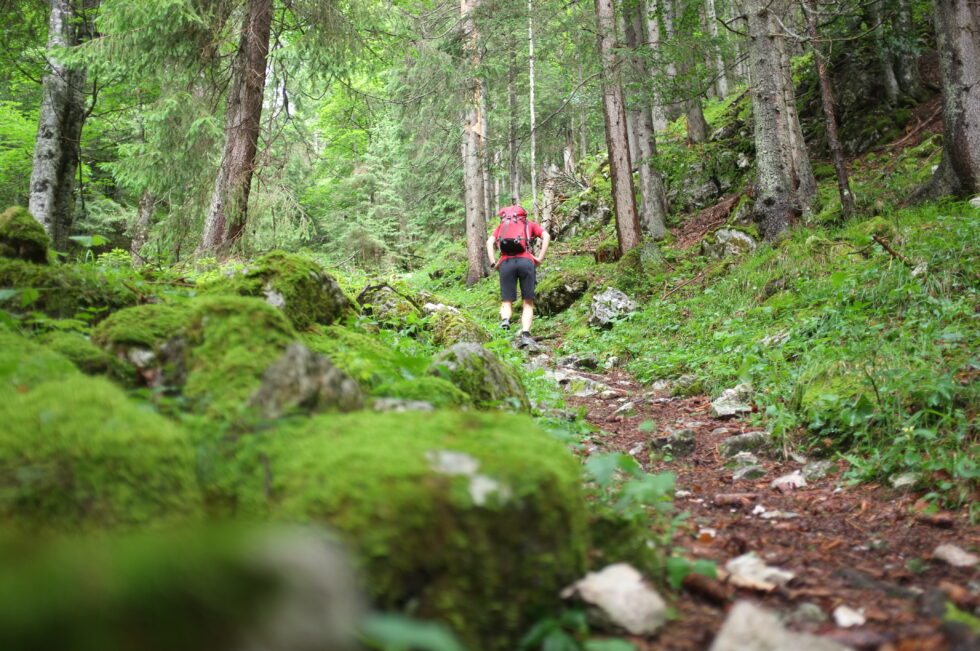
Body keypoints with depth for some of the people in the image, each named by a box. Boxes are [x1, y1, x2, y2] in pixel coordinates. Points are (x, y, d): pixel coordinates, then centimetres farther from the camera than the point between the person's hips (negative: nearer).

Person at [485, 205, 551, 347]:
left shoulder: (501, 225, 28)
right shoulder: (530, 224, 26)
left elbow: (490, 242, 11)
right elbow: (546, 236, 8)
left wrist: (493, 263, 5)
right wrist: (540, 258, 3)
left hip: (505, 262, 1)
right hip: (526, 261, -1)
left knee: (507, 302, 7)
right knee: (528, 302, 6)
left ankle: (505, 320, -25)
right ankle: (525, 335, -13)